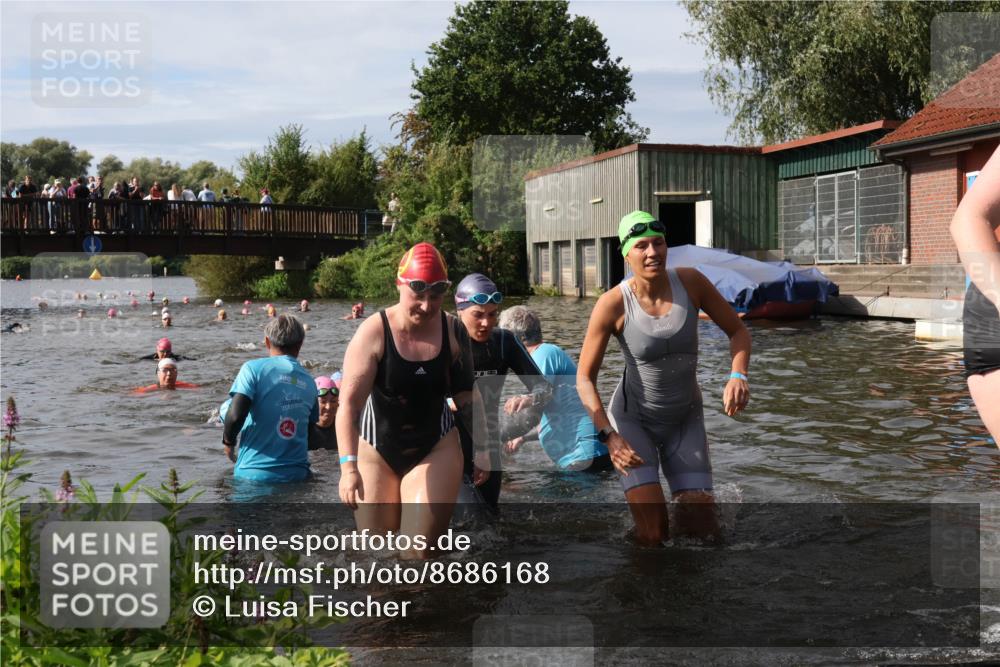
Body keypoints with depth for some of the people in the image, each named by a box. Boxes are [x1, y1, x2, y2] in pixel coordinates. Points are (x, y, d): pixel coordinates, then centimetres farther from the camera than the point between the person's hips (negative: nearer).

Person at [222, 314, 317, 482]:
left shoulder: (254, 368, -5)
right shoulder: (309, 381, 9)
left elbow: (236, 415, -16)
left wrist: (228, 441, 4)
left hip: (254, 473, -3)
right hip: (296, 475, 3)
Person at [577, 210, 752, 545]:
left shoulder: (689, 282, -13)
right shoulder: (613, 304, -20)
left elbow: (738, 331, -1)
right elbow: (584, 379, -15)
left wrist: (738, 374, -21)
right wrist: (609, 435, -26)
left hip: (686, 420, 3)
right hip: (632, 419, -3)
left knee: (702, 529, -2)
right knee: (653, 534, -14)